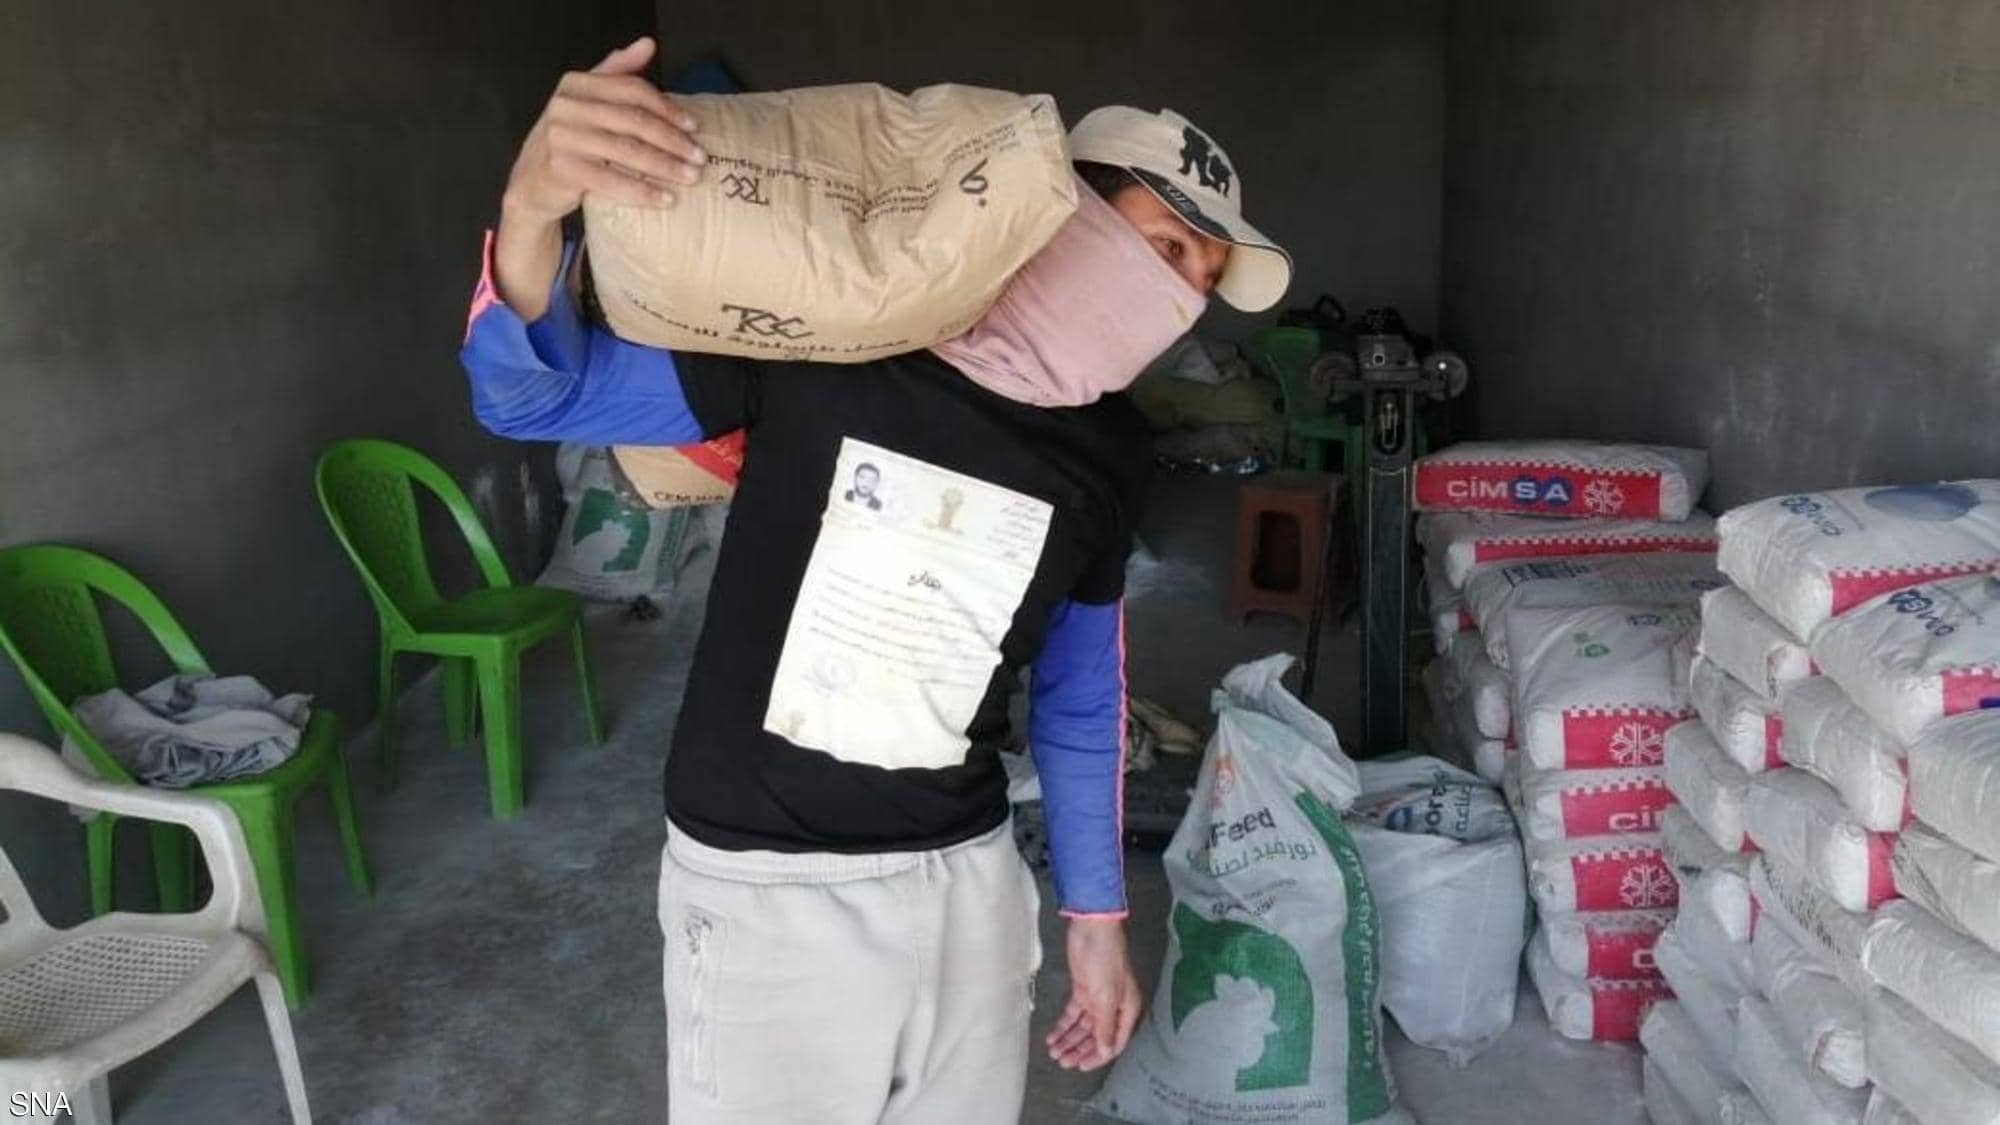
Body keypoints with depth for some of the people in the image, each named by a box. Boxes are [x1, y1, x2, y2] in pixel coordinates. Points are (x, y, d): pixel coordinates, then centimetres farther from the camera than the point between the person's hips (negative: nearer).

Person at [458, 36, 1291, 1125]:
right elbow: (532, 397, -11)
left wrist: (1094, 914, 15)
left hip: (969, 880, 5)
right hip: (767, 887, -4)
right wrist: (532, 212, -31)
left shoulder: (1111, 454, 0)